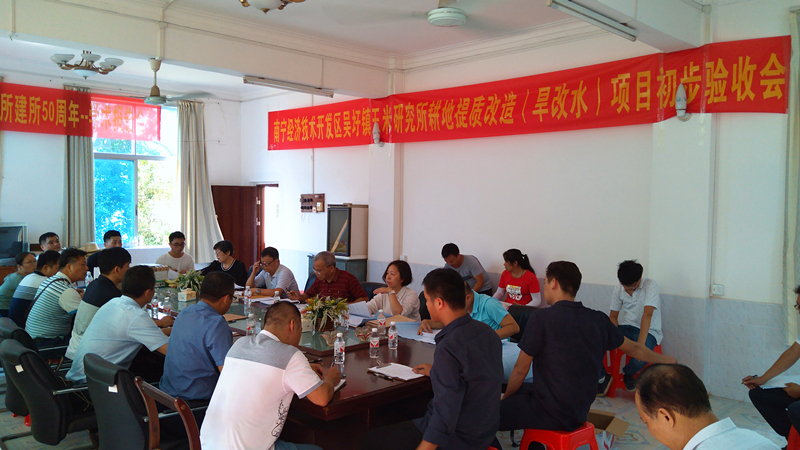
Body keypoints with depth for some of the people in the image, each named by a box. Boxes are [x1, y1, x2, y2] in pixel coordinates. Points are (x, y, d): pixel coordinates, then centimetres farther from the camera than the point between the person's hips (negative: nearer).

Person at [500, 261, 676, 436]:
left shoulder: (541, 317, -15)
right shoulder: (598, 320, 2)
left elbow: (521, 369, -7)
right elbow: (634, 349, 17)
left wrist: (505, 397, 10)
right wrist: (665, 359, 37)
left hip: (551, 413, -7)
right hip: (579, 412, 7)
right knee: (520, 390, 25)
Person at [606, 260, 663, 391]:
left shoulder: (650, 285, -16)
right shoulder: (619, 289, 1)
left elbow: (647, 314, -26)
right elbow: (613, 316, 7)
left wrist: (641, 343, -35)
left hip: (648, 331, -4)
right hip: (626, 327, 5)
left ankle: (628, 373, 4)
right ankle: (601, 377, 4)